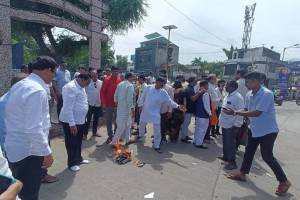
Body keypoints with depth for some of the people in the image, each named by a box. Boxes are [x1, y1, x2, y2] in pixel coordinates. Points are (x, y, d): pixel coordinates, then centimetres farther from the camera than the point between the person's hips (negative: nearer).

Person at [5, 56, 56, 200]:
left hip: (14, 148, 9)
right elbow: (34, 129, -27)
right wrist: (47, 152, -17)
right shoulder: (37, 90, -23)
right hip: (28, 152, -9)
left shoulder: (19, 85, 7)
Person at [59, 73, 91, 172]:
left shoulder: (80, 87, 9)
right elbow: (68, 107, -24)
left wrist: (83, 118, 16)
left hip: (80, 120, 9)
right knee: (72, 143, 8)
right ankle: (72, 163, 26)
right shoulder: (70, 87, -21)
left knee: (78, 142, 22)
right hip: (71, 122, -9)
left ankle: (78, 159, 39)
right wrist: (72, 123, -23)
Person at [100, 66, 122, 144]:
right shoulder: (107, 80, -4)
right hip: (108, 105, -1)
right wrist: (104, 103, -10)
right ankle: (110, 136, 22)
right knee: (108, 121, 7)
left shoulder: (120, 81, 2)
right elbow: (102, 92, -5)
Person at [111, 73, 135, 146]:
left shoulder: (120, 84, 8)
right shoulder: (130, 85, -15)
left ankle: (127, 140, 32)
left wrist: (116, 102, 25)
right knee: (122, 126, 1)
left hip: (120, 107, 9)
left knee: (127, 124, 21)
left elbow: (115, 95, 12)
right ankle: (114, 142, 7)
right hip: (126, 108, -8)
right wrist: (132, 107, -15)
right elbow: (129, 98, -21)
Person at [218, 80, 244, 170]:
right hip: (225, 123, 9)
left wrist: (236, 125, -21)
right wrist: (220, 118, 20)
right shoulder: (227, 95, 11)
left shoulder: (238, 97, -18)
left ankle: (232, 162, 13)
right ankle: (226, 156, 36)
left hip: (231, 125, -9)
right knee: (225, 142, 20)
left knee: (230, 143, 1)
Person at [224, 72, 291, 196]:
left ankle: (284, 181, 24)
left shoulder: (267, 94, -25)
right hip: (254, 128, 8)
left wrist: (236, 113, -27)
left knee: (267, 156, 1)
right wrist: (235, 112, -15)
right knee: (249, 151, 16)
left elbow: (257, 113, -30)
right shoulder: (249, 95, -1)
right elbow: (246, 110, 4)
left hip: (268, 130, -8)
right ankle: (242, 174, 32)